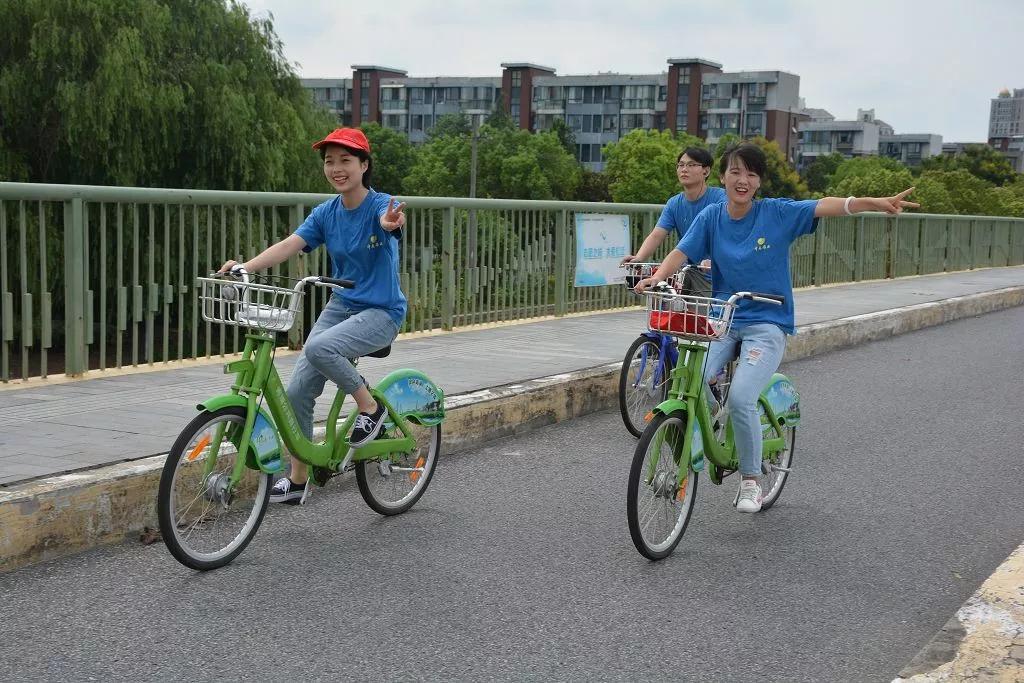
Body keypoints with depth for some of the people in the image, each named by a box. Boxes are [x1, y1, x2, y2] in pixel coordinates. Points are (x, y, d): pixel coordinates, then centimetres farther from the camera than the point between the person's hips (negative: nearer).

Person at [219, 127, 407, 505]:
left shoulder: (381, 205, -13)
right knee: (297, 392, -5)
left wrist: (392, 222, -63)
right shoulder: (326, 212, 2)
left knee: (319, 348, -33)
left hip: (381, 312, -6)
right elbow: (289, 244, -10)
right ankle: (298, 478, 11)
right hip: (341, 305, 6)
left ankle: (369, 406, -9)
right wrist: (245, 267, -27)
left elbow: (390, 220, -37)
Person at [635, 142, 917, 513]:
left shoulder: (777, 214, -4)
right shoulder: (711, 217, 4)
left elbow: (825, 206, -15)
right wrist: (657, 276, -26)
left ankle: (751, 481, -1)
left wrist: (876, 202, -29)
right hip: (722, 320, 3)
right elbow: (681, 252, -5)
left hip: (766, 323, -3)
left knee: (741, 397, -22)